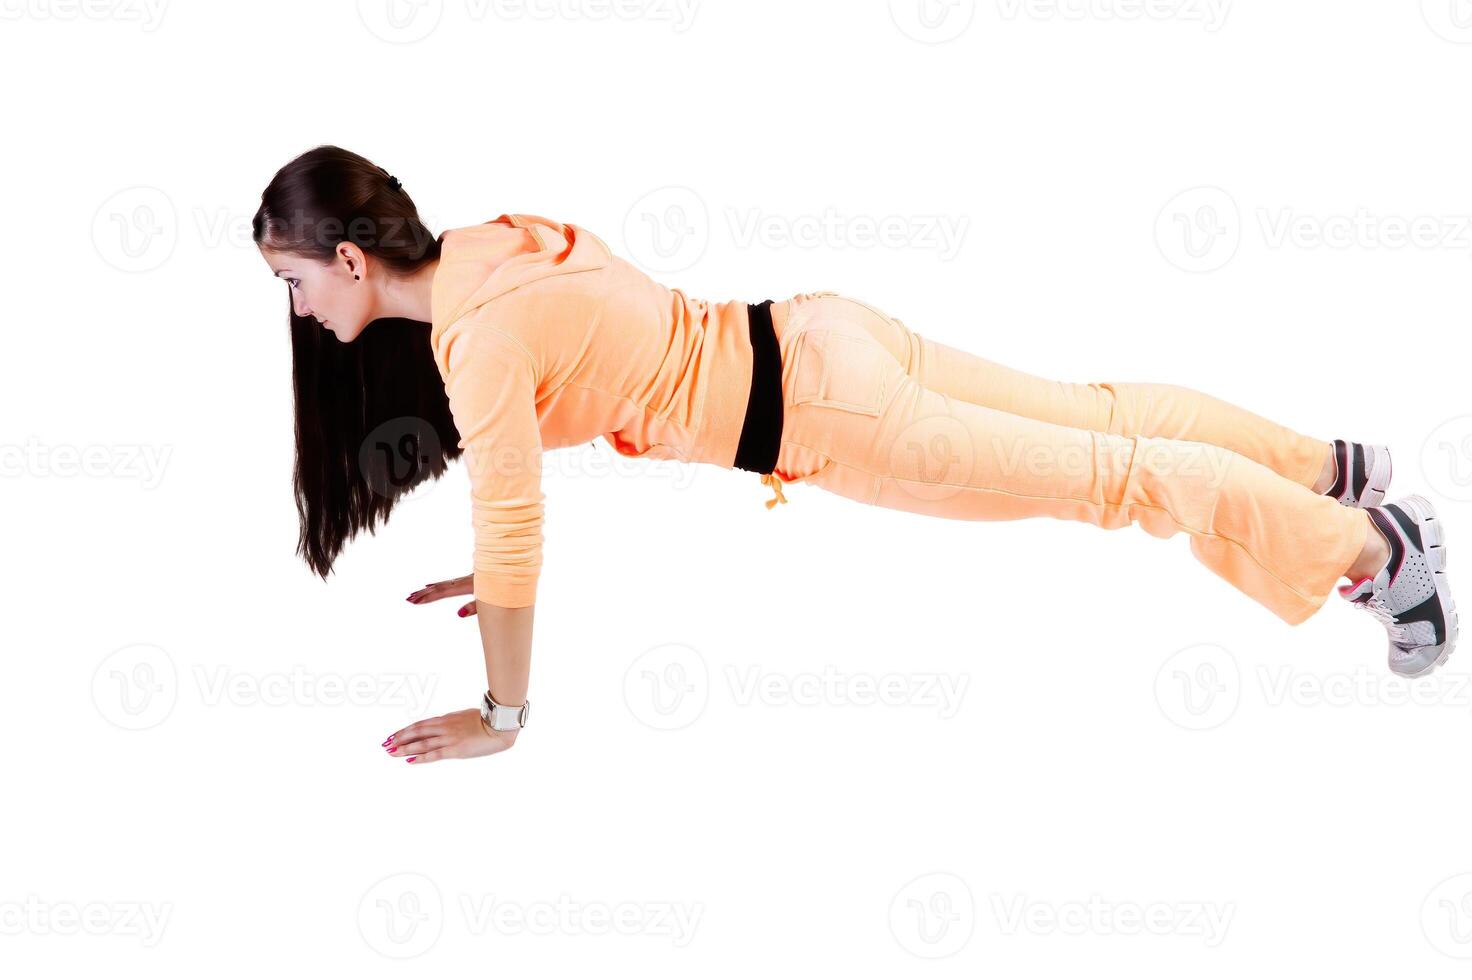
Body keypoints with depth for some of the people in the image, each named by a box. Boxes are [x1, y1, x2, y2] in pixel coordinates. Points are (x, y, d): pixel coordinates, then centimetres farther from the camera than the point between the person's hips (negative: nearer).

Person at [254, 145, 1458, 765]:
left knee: (1111, 477, 3)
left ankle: (1374, 540, 15)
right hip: (810, 341, 8)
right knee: (1091, 415, 21)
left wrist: (501, 718, -14)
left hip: (821, 411, -8)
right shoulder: (483, 248, 2)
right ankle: (1330, 464, 37)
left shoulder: (479, 334, -25)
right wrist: (499, 566, 22)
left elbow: (512, 529, -23)